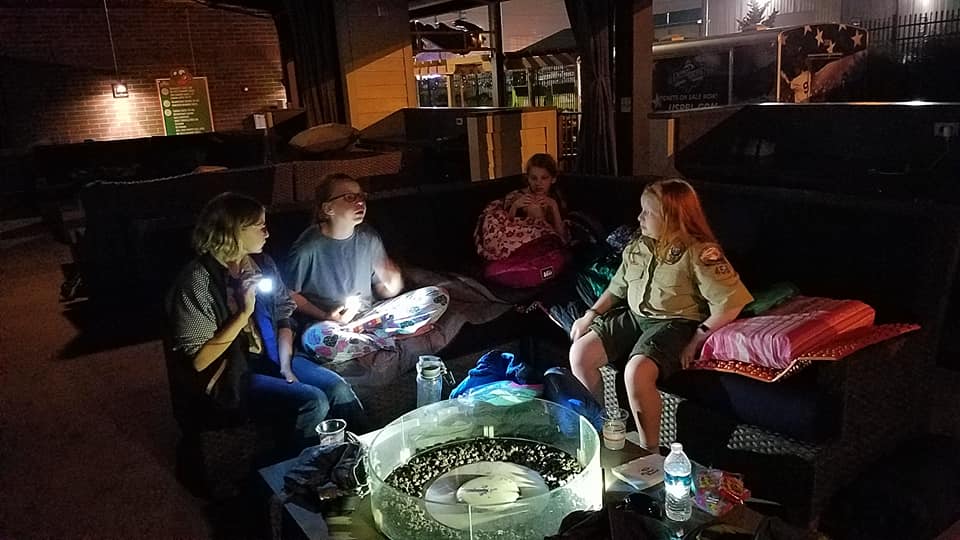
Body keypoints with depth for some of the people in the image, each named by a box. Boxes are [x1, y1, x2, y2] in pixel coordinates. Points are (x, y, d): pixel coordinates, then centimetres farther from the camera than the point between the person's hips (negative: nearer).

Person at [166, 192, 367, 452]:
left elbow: (284, 317, 9)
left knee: (338, 387, -13)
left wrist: (286, 367, -5)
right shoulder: (198, 281, -18)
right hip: (230, 376, -6)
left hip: (272, 360, 6)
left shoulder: (263, 264, 2)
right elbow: (198, 360, -18)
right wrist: (243, 313, -25)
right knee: (312, 402, -22)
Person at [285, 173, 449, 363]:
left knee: (438, 297, -8)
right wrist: (325, 316, -16)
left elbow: (384, 290, 7)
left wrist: (393, 283, -16)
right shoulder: (309, 246, -12)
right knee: (316, 339, -41)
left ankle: (354, 334, -15)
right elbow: (290, 295, -3)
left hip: (369, 315, 5)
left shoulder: (369, 237, 2)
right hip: (329, 323, -4)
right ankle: (389, 340, -16)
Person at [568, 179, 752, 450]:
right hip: (633, 317, 7)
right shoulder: (637, 247, 8)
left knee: (636, 372, -33)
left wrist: (695, 341, -18)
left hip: (674, 324, -7)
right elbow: (617, 288, 20)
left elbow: (730, 304, -18)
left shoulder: (699, 253, -14)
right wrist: (590, 314, 9)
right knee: (579, 353, -10)